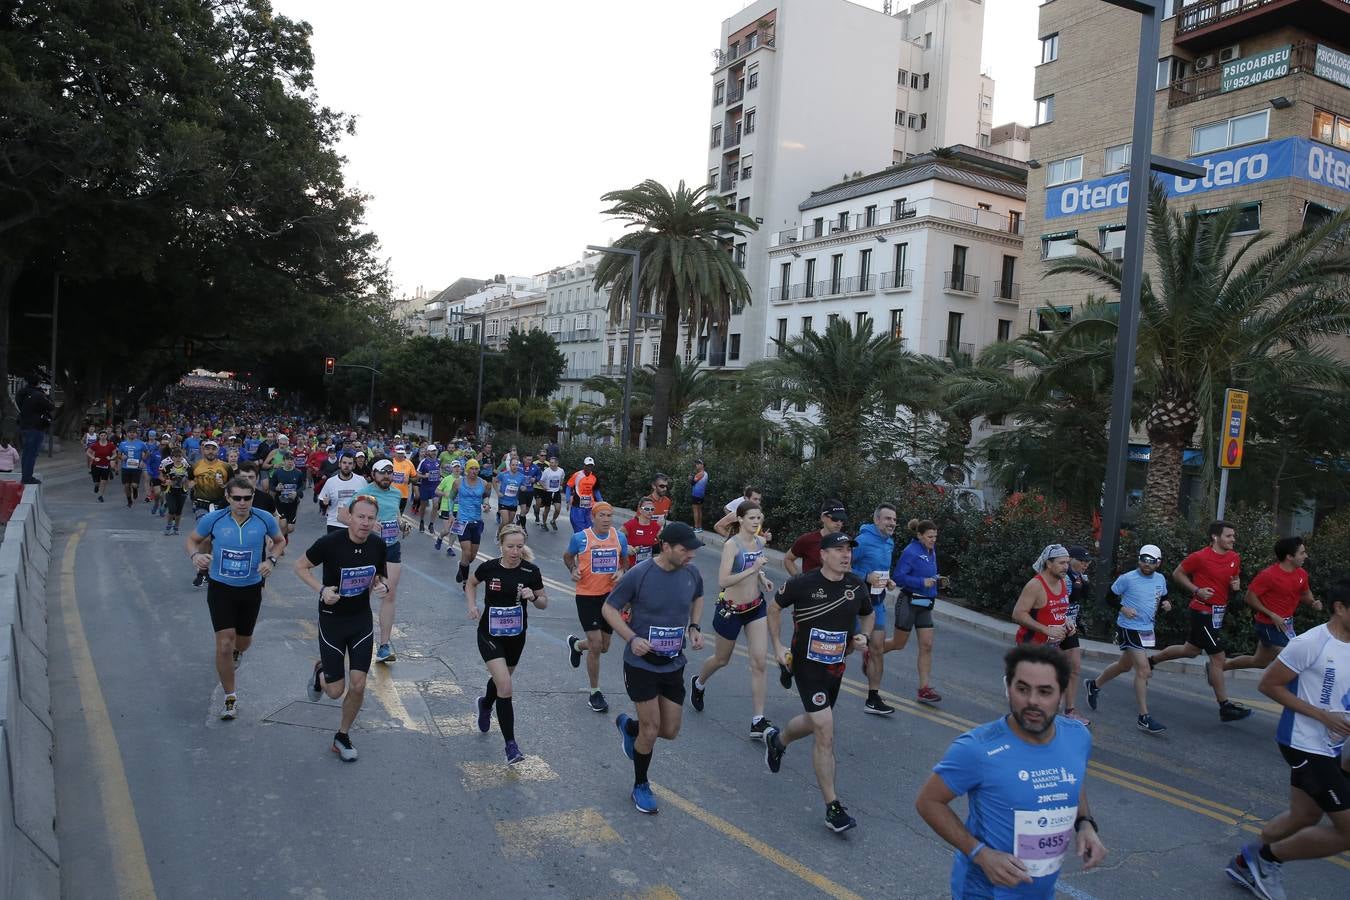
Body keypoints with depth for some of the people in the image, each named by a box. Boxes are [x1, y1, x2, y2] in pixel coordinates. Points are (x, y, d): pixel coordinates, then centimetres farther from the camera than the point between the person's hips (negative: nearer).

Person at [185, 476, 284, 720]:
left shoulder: (264, 519, -10)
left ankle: (236, 651, 59)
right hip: (220, 588, -2)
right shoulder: (213, 519, -12)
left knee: (243, 641, 18)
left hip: (251, 589, 2)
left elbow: (279, 541, 9)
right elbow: (192, 539, 5)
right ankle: (230, 698, 7)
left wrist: (271, 560, -9)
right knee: (224, 644, -10)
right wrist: (195, 555, -16)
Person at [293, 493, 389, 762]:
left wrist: (382, 585, -15)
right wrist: (321, 589, -23)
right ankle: (320, 673, 40)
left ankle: (342, 737, 24)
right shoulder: (330, 542, -21)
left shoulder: (378, 546, -8)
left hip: (362, 621, 3)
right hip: (332, 620, -3)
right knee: (335, 691, 3)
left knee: (358, 686, -1)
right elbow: (300, 566, -8)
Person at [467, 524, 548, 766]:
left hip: (516, 636, 3)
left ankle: (485, 705, 59)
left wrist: (533, 597, -23)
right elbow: (470, 583, 9)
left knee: (500, 680, 24)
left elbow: (544, 602, -1)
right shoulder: (489, 568, -13)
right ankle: (511, 745, -7)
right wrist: (472, 605, -7)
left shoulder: (531, 571, -13)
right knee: (505, 688, -16)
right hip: (490, 634, -2)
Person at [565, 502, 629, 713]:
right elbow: (567, 556, 10)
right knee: (596, 645, -7)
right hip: (587, 596, -4)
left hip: (610, 596, 4)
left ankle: (576, 645, 48)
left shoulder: (620, 537, -1)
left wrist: (621, 572, -7)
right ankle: (595, 694, 11)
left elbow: (625, 561, 14)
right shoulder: (580, 538, -9)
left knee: (604, 647, 13)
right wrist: (573, 569, -10)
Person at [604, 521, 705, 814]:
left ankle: (628, 725, 41)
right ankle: (640, 787, 25)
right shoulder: (639, 575, -19)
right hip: (641, 663, -5)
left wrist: (694, 627, 1)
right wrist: (631, 638, -22)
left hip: (674, 665, 5)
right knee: (651, 730, 0)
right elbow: (609, 608, -9)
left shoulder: (691, 573, -5)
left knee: (670, 731, 9)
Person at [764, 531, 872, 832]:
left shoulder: (858, 586, -3)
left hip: (836, 667, 6)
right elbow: (775, 607, 0)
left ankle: (777, 740, 56)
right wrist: (777, 646, -4)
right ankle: (833, 808, -1)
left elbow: (867, 614, 17)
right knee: (825, 734, -11)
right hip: (807, 665, -6)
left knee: (814, 723, 23)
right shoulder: (803, 584, -16)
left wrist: (863, 636, -3)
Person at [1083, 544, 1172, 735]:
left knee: (1124, 665, 22)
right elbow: (1110, 596, -4)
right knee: (1143, 670, -13)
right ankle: (1144, 718, -7)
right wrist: (1123, 608, -19)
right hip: (1129, 628, -7)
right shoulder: (1127, 579, -13)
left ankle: (1094, 685, 44)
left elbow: (1163, 597, 20)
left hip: (1147, 630, 7)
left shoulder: (1160, 579, 5)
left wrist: (1166, 604, -1)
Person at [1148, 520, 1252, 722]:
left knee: (1191, 651, 20)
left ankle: (1151, 660, 39)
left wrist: (1235, 585, -2)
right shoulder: (1200, 557, -15)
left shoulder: (1235, 558, 6)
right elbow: (1177, 573, -6)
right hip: (1203, 612, -8)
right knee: (1218, 658, -7)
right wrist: (1197, 590, -16)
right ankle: (1225, 707, 1)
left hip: (1219, 612, 8)